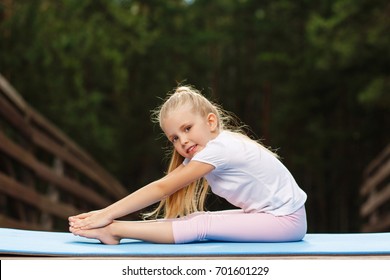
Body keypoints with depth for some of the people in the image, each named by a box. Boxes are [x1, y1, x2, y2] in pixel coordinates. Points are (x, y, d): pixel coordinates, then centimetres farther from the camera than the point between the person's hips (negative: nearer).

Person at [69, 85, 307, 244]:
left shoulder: (219, 148, -22)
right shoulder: (198, 154, 6)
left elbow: (162, 188, -22)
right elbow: (163, 189, 0)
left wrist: (109, 214, -20)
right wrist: (108, 212, -9)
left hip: (287, 219, -9)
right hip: (264, 214, 9)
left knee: (202, 227, -21)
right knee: (196, 219, -7)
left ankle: (114, 230, -22)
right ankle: (115, 227, -9)